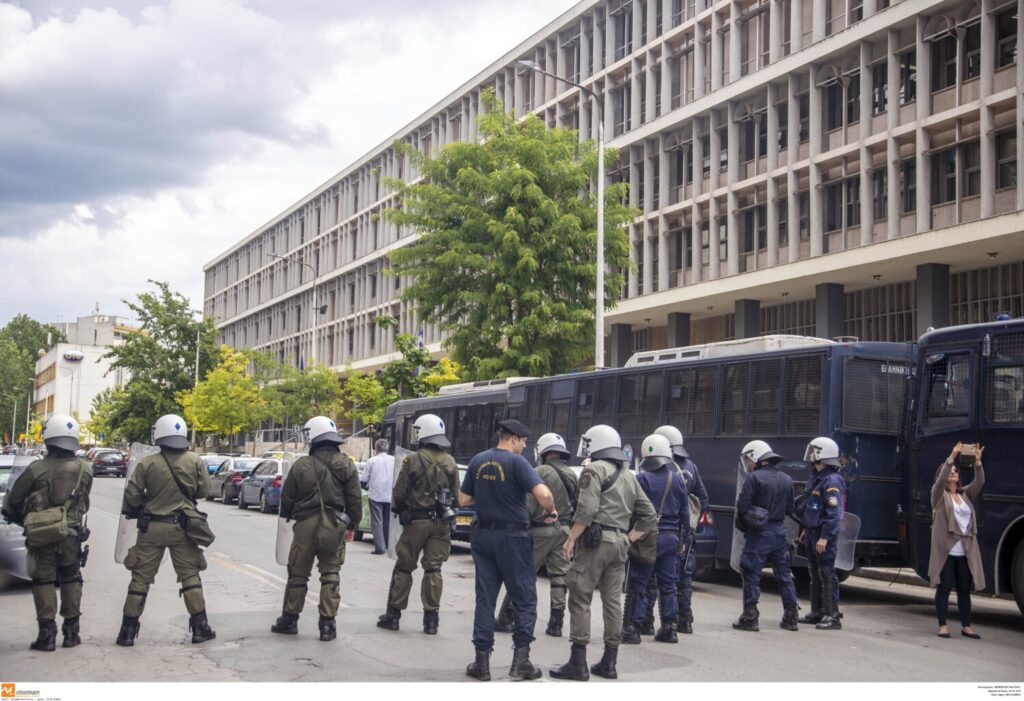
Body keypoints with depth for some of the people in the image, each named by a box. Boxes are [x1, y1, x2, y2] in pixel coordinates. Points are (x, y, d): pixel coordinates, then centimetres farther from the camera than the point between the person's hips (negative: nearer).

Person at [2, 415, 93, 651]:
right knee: (71, 580, 16)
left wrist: (24, 520, 15)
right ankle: (71, 631, 17)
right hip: (71, 534, 2)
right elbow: (84, 502, 5)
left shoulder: (36, 469, -13)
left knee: (43, 582, 7)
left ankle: (47, 634, 3)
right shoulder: (84, 470, -5)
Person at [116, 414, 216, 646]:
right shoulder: (195, 461, -6)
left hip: (152, 528, -1)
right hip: (182, 527, 1)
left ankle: (128, 631, 11)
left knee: (141, 579, 8)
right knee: (190, 576, 10)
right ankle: (200, 627, 10)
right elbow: (204, 490, 0)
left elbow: (132, 495, -6)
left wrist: (132, 511, 15)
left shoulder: (147, 463, -9)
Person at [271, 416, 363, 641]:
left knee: (298, 572, 12)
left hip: (306, 524, -1)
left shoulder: (301, 465, -7)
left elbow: (287, 498, 3)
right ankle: (328, 623, 4)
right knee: (330, 573, 7)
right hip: (334, 524, 1)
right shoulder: (347, 465, -1)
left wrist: (287, 516, 22)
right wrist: (352, 525, 11)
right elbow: (355, 499, 1)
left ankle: (290, 619, 22)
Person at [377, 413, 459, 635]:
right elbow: (456, 493, 9)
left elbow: (399, 493, -6)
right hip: (441, 522, 3)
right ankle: (431, 619, 6)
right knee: (433, 569, 6)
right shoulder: (450, 462, 3)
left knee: (404, 568, 7)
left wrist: (397, 509, 13)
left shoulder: (413, 461, -11)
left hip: (416, 521, -3)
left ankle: (393, 614, 14)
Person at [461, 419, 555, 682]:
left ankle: (482, 662, 9)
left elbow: (464, 499, 10)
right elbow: (543, 494, -23)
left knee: (485, 598, 9)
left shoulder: (478, 461, 6)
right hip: (512, 536, -5)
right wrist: (551, 511, -5)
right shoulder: (516, 462, -12)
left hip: (484, 534, 5)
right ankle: (520, 661, 3)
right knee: (524, 598, 5)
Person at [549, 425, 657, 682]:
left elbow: (586, 510, -17)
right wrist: (629, 538, 18)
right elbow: (649, 516, 20)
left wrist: (571, 539, -13)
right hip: (620, 544, 8)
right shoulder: (629, 476, 20)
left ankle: (578, 663, -7)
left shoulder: (594, 470, -5)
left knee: (580, 600, -4)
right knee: (613, 601, 10)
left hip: (596, 541, -8)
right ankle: (609, 663, 13)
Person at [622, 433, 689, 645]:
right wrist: (684, 536, 19)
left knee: (638, 584, 0)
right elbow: (684, 511, 11)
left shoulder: (643, 479, -11)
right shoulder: (678, 479, 6)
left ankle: (632, 628, -1)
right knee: (668, 584, 14)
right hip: (671, 537, 5)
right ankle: (669, 628, 18)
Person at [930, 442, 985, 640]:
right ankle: (942, 626, 2)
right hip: (945, 549, -5)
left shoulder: (965, 494, 17)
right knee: (944, 588, -2)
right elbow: (941, 479, -15)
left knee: (965, 589, 7)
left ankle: (966, 626, 14)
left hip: (965, 551, 5)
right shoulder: (939, 494, 4)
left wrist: (978, 461, -12)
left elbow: (979, 482, 3)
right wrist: (951, 457, -24)